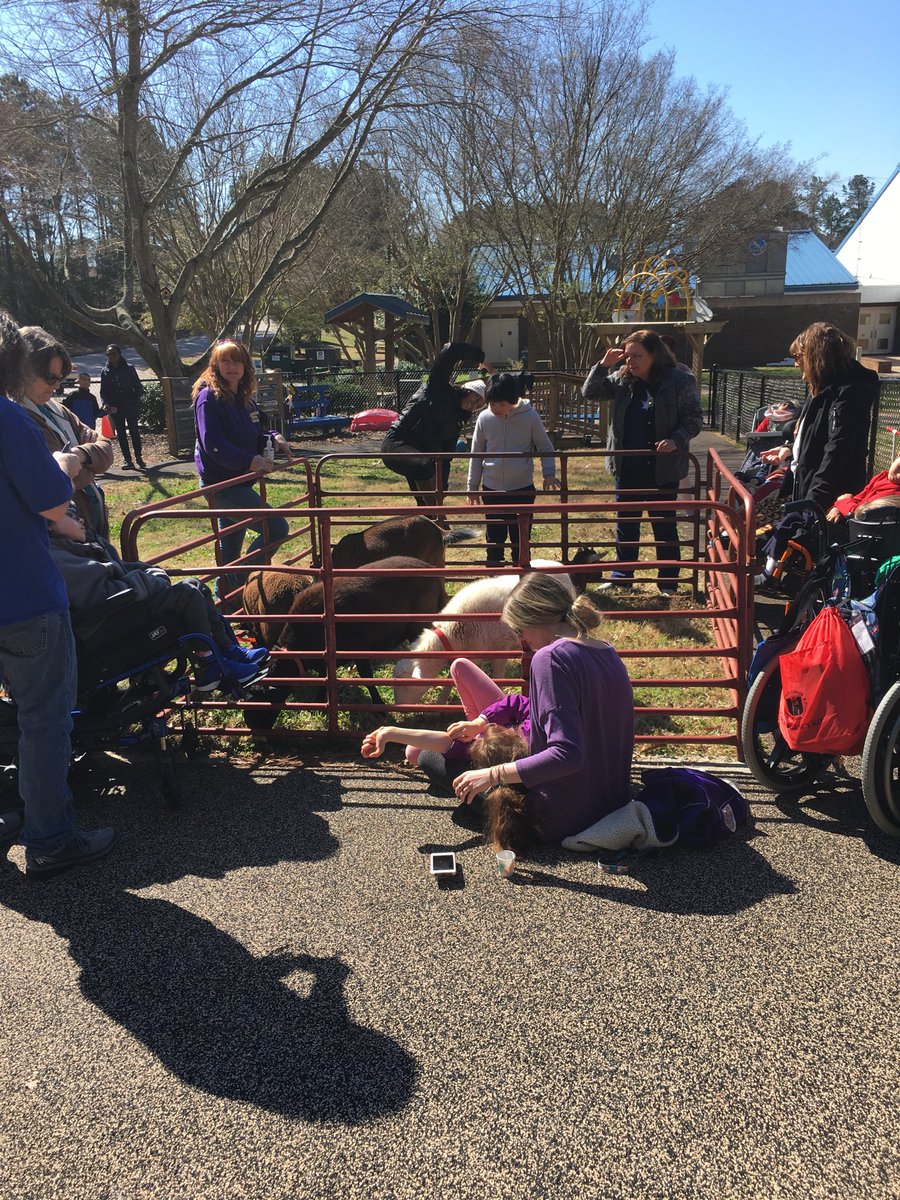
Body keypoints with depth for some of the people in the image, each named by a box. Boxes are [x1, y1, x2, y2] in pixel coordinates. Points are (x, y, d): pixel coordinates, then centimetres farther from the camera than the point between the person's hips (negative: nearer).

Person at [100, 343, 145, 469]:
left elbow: (138, 387, 3)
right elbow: (103, 391, 7)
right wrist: (106, 403, -10)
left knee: (134, 431, -2)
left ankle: (138, 457, 7)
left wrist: (136, 401, -9)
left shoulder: (129, 368, 1)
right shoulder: (105, 372, 6)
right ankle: (127, 460, 5)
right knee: (121, 433, 2)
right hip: (115, 408, 2)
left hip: (130, 406, -2)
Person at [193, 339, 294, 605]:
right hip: (220, 484, -9)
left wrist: (273, 439, -3)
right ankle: (240, 584, -8)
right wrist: (249, 461, -31)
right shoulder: (209, 396, -12)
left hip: (239, 481, 9)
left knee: (231, 547, 17)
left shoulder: (245, 398, 12)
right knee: (276, 528, -16)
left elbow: (252, 439, 18)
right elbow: (213, 444, -22)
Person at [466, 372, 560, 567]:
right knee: (494, 539, 11)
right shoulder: (484, 417, -3)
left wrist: (549, 473, -12)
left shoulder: (529, 416, -8)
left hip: (523, 489, -2)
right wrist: (472, 487, 8)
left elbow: (545, 448, 3)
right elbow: (476, 454, 7)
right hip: (492, 489, 2)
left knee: (520, 540, 8)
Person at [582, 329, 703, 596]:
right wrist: (603, 365, -10)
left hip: (663, 469, -4)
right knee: (626, 524, 15)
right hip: (627, 467, 4)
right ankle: (621, 577, 28)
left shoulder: (679, 380, -10)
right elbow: (589, 392, 4)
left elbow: (694, 418, -7)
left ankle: (668, 583, 20)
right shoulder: (623, 379, 2)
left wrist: (676, 439, -24)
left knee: (664, 526, 8)